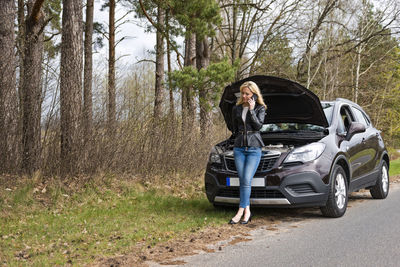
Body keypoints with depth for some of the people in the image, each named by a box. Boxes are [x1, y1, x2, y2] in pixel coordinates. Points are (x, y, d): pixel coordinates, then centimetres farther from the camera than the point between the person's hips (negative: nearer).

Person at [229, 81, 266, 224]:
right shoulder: (236, 108, 12)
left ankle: (241, 211, -12)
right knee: (242, 181, 0)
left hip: (254, 148, -3)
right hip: (239, 148, 3)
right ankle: (247, 211, 4)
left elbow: (258, 125, -9)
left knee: (247, 180, -12)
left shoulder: (260, 108, 4)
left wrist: (251, 110, -10)